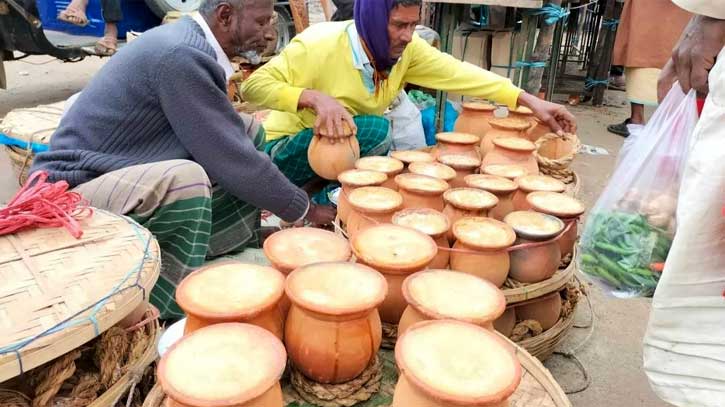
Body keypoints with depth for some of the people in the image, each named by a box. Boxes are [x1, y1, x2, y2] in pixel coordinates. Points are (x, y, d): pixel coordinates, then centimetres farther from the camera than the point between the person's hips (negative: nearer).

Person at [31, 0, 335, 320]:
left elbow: (226, 142, 12)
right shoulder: (181, 54, -24)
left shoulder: (186, 43, 4)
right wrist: (305, 209, -11)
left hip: (124, 173, 9)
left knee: (249, 133, 3)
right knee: (185, 179, -38)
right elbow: (231, 159, -23)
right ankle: (169, 311, -18)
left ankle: (220, 244, 10)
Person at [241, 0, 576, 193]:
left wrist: (529, 101, -19)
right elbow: (254, 85, -25)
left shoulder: (408, 50, -10)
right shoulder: (320, 45, -26)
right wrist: (313, 97, -39)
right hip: (286, 150, -6)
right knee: (373, 131, -29)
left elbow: (459, 73, -12)